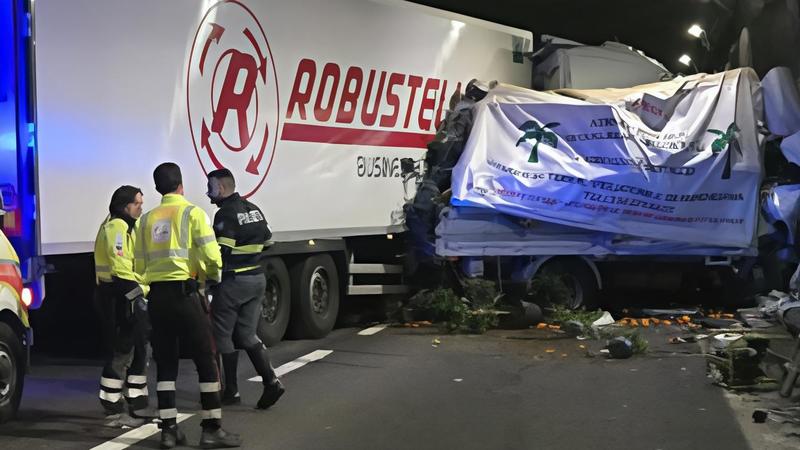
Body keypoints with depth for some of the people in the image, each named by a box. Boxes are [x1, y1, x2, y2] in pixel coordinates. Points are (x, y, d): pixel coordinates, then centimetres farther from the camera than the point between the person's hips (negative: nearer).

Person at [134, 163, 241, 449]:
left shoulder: (147, 219, 11)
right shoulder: (192, 213, -3)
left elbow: (140, 265, 7)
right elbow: (211, 255, -11)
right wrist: (212, 277, 8)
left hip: (156, 295, 5)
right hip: (185, 293, -5)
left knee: (165, 363, 11)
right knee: (205, 359, 3)